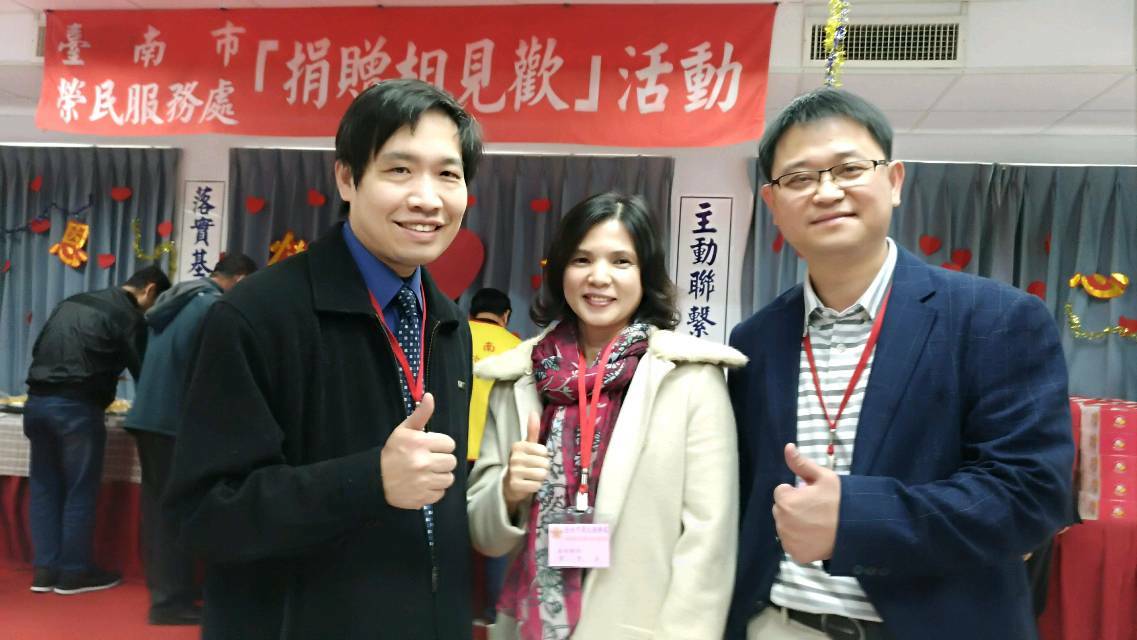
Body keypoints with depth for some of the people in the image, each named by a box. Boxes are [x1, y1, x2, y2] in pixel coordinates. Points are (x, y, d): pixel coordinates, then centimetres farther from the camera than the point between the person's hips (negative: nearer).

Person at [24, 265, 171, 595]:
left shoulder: (72, 301, 19)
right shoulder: (129, 317, -5)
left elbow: (38, 349, 23)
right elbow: (143, 370, -2)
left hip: (37, 400, 8)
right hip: (76, 407, -8)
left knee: (44, 487, 14)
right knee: (81, 491, 3)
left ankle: (45, 569, 19)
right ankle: (74, 573, 12)